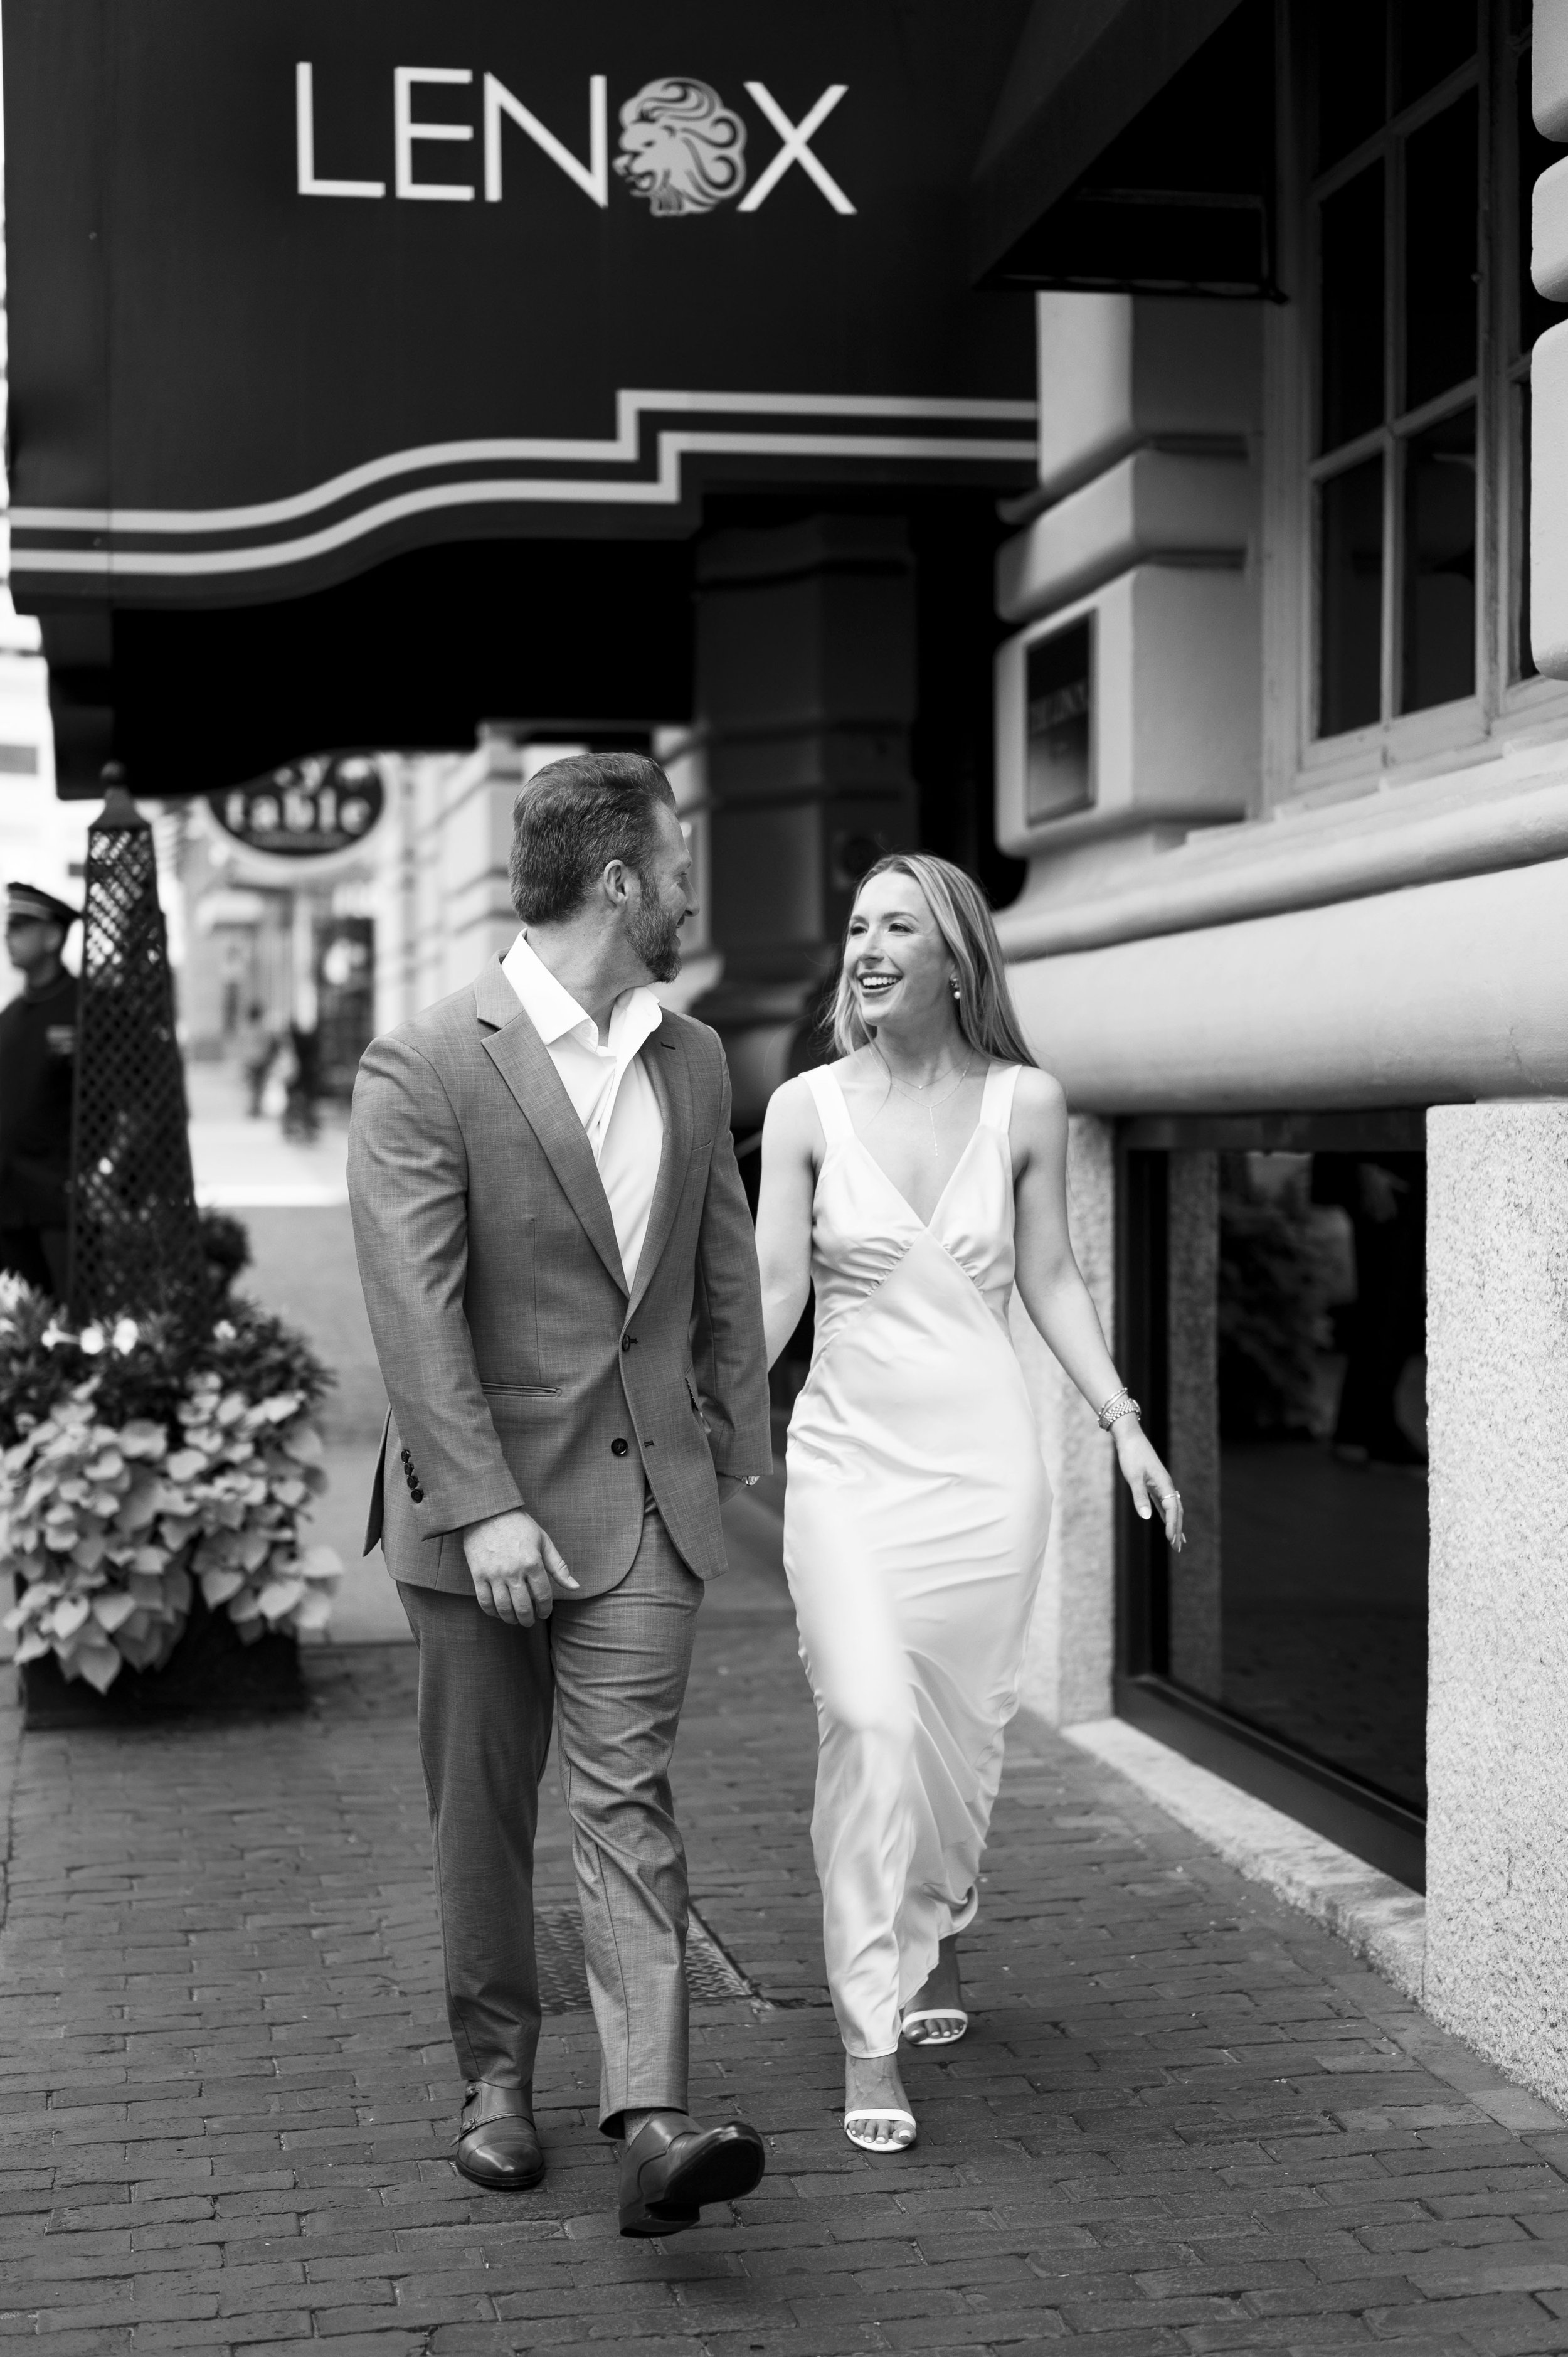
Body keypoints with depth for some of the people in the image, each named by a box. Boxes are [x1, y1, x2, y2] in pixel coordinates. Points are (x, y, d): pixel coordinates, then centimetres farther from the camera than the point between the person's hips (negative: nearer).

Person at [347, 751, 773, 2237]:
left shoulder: (694, 1061, 9)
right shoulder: (424, 1069, -11)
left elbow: (725, 1268, 18)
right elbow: (414, 1310, -17)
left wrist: (737, 1434, 16)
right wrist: (484, 1507, -22)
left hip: (643, 1495, 3)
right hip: (479, 1499, -3)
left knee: (624, 1798, -7)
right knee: (483, 1809, 10)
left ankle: (650, 2124, -13)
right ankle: (497, 2075, 28)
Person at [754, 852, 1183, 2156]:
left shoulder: (1024, 1105, 1)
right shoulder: (808, 1108, 0)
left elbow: (1050, 1280, 8)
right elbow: (774, 1290, 0)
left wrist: (1126, 1424, 3)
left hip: (983, 1460, 1)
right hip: (849, 1458, -1)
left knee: (960, 1728, 9)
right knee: (869, 1720, -14)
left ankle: (936, 1928, 41)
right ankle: (870, 2038, -7)